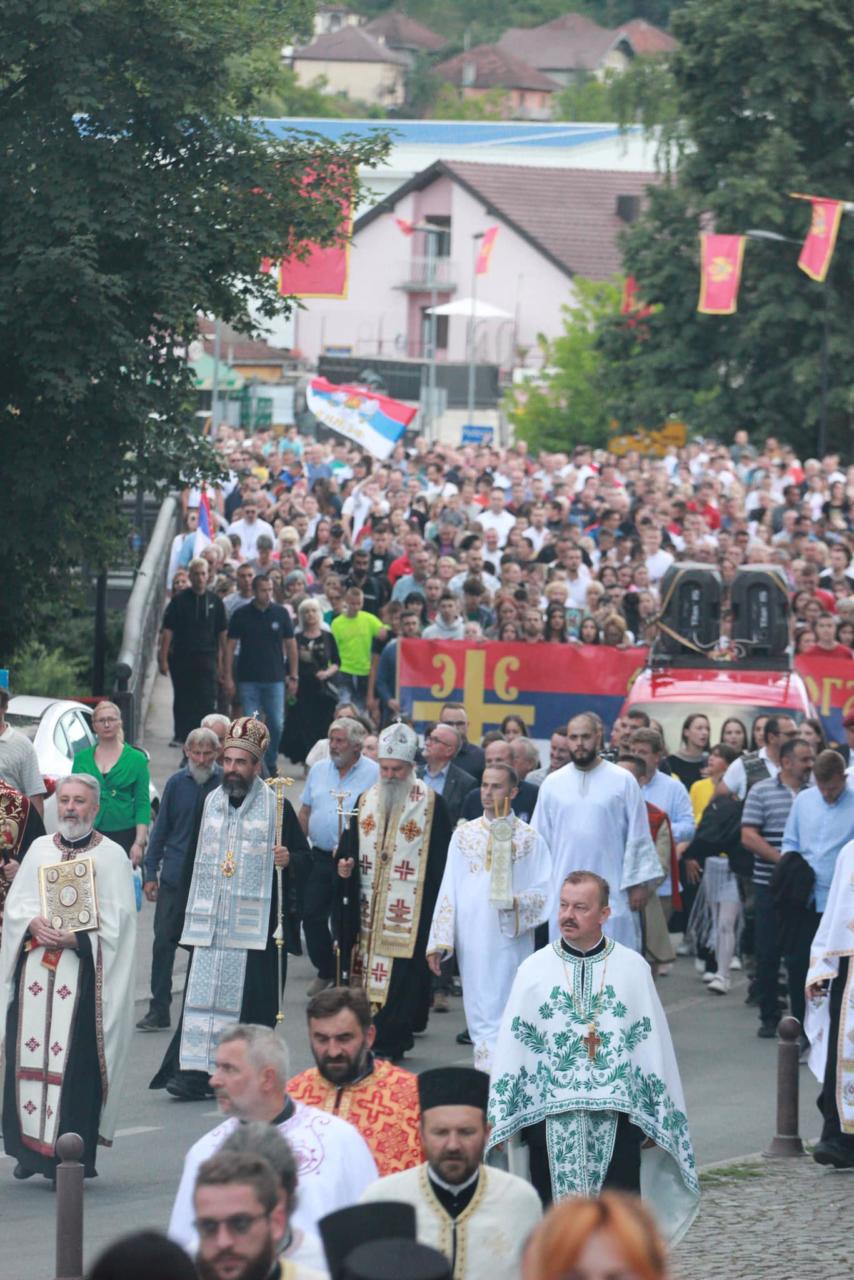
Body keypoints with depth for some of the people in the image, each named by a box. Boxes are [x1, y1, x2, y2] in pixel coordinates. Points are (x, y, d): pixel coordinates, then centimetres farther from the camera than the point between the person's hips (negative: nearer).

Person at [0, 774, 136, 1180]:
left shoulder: (111, 856, 2)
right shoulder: (40, 849, 13)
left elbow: (115, 921, -4)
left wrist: (77, 939, -17)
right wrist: (32, 924, -11)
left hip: (82, 969, -4)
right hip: (34, 966, 4)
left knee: (75, 1061, -7)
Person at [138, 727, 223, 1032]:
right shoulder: (176, 783, 3)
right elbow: (161, 829, 8)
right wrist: (150, 872, 5)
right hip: (175, 877, 2)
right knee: (164, 940, -2)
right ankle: (158, 1010, 2)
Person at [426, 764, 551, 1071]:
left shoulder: (530, 839, 3)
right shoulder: (464, 835, 10)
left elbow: (544, 892, 2)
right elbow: (449, 891, 9)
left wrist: (518, 903, -18)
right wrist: (438, 943, 4)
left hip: (510, 939, -3)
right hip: (472, 939, 3)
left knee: (506, 1011, -7)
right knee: (480, 1010, 5)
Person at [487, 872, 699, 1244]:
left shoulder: (633, 968, 4)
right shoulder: (534, 969, 5)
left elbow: (652, 1046, 6)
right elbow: (511, 1048, 5)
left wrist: (656, 1119, 5)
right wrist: (498, 1121, 0)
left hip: (617, 1115, -1)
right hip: (550, 1118, 1)